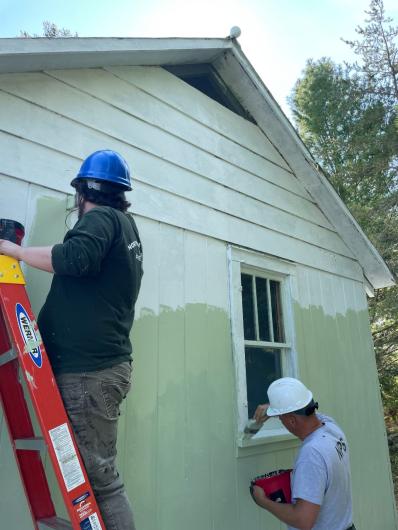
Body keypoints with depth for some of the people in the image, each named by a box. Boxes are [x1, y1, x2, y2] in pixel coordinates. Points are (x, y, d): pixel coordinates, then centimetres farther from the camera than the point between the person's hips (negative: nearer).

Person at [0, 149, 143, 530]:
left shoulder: (102, 217, -6)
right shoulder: (127, 227, 22)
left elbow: (74, 258, -25)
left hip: (88, 369, -9)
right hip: (105, 364, 9)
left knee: (98, 475, -4)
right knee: (98, 470, 12)